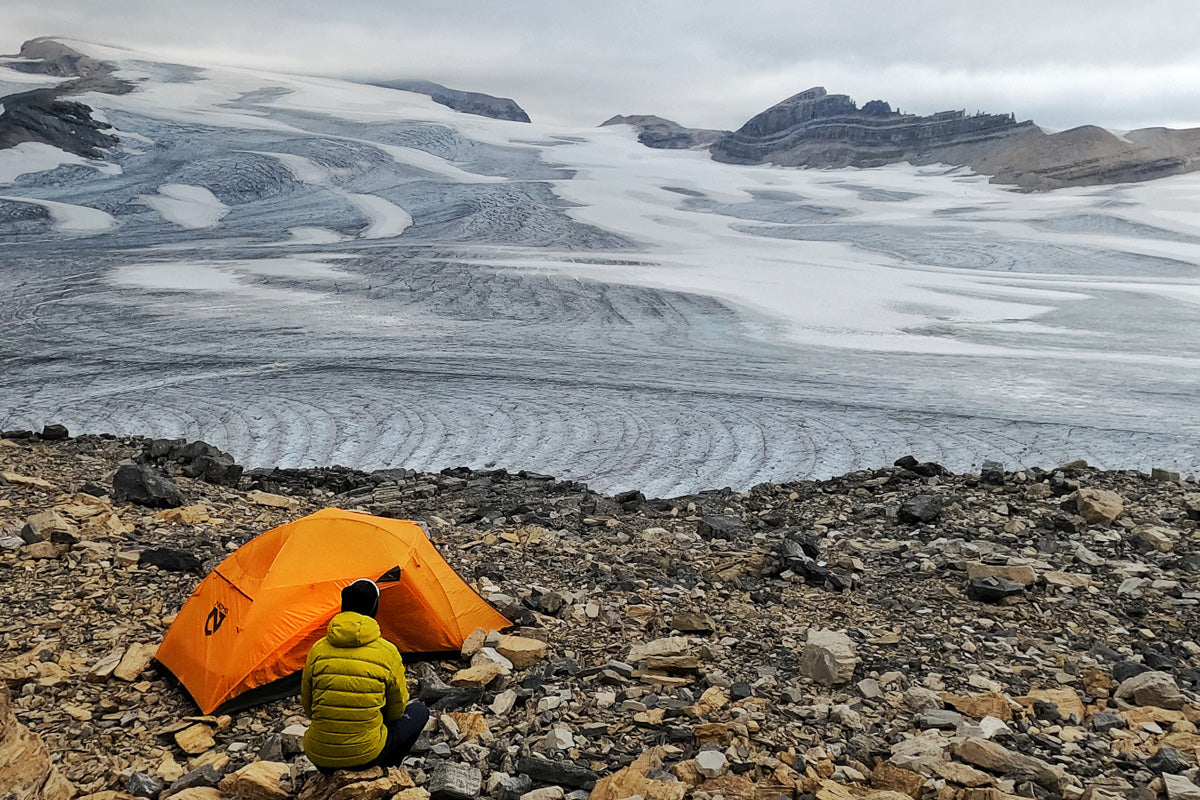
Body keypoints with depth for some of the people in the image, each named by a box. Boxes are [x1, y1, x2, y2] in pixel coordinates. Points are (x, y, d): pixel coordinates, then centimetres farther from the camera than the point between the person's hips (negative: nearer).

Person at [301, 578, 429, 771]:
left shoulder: (318, 650, -3)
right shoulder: (388, 653, -9)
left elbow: (307, 706, 9)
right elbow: (396, 710, 4)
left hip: (319, 757, 4)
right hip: (365, 755, -4)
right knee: (420, 712, 19)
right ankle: (382, 770, 10)